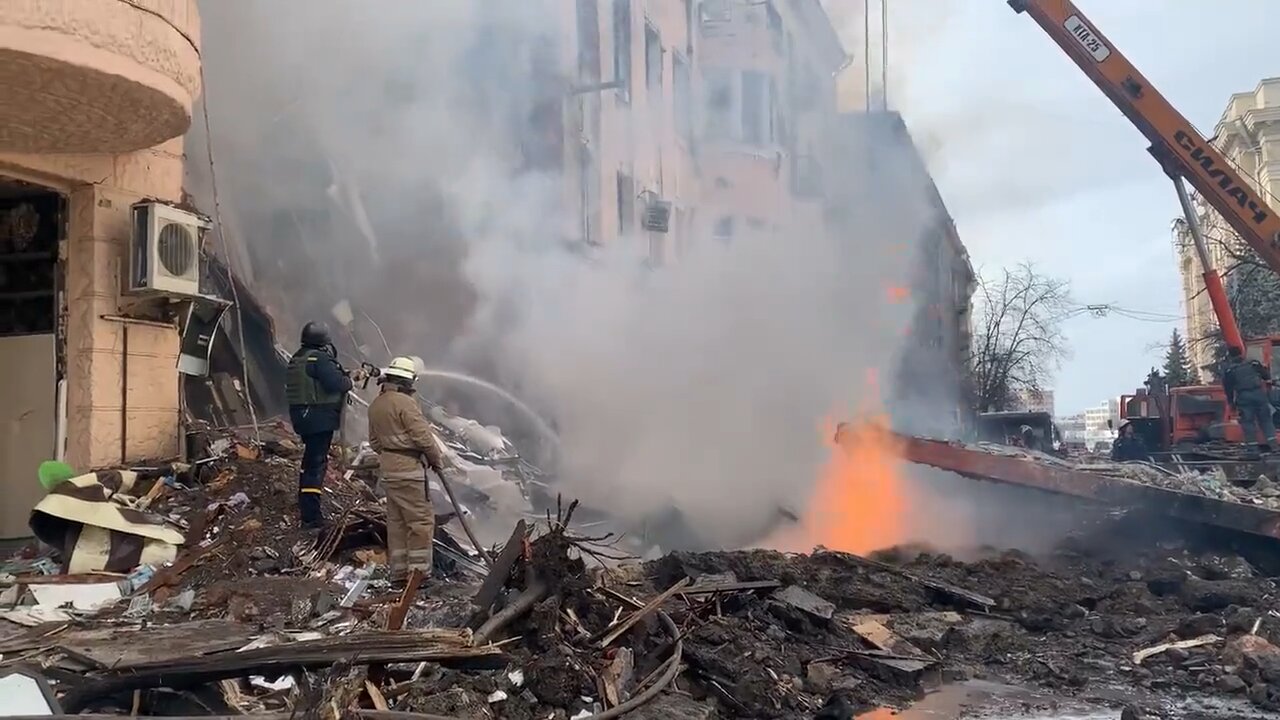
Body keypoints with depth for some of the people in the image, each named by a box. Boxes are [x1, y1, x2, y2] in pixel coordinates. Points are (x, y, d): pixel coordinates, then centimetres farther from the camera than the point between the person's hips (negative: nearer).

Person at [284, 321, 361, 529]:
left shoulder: (297, 359, 14)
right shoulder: (320, 358, -17)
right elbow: (335, 383, -26)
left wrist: (347, 375, 13)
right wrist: (351, 380, -5)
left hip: (302, 417, 10)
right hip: (320, 418, -10)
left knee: (310, 458, 23)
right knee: (317, 463, -8)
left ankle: (304, 505, 36)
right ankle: (310, 515, -9)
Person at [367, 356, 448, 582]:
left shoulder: (375, 405, 11)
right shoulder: (404, 402, -17)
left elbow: (374, 441, 17)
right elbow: (423, 436, -18)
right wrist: (438, 459, -4)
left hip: (387, 468, 9)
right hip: (408, 469, -9)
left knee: (396, 521, 13)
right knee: (421, 520, -2)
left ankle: (398, 572, 19)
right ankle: (418, 571, -1)